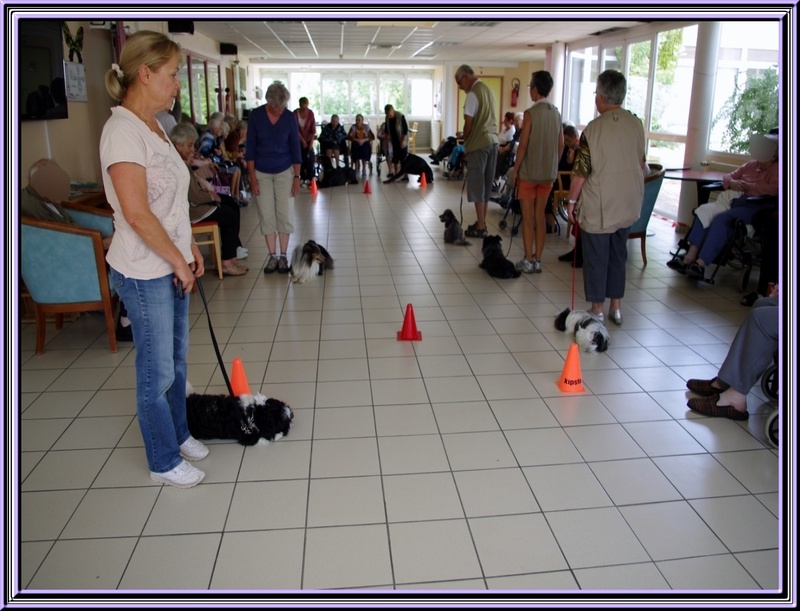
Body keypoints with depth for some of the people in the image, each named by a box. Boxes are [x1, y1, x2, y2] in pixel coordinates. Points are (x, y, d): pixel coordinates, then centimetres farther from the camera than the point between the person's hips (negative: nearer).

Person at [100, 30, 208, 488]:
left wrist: (190, 248, 14)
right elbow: (136, 213, -25)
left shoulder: (153, 127, 10)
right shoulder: (123, 131, -20)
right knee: (157, 370, 5)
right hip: (144, 272, -9)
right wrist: (177, 261, -16)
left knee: (176, 358, 21)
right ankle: (164, 462, 23)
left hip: (171, 266, 9)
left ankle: (178, 434, 40)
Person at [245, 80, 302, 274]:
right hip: (261, 173, 0)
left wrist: (297, 177, -4)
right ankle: (272, 256, 9)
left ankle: (283, 256, 10)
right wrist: (252, 177, -9)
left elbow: (295, 148, -2)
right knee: (266, 215, 1)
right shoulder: (256, 115, -10)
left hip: (284, 172, 0)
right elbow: (250, 147, -6)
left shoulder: (289, 117, -8)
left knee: (284, 213, 0)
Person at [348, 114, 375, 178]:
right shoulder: (353, 127, 4)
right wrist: (357, 140, -21)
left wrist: (364, 140, -17)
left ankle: (364, 171, -25)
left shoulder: (366, 127, 5)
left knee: (365, 149, -35)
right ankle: (356, 171, -22)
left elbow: (372, 137, -1)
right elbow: (349, 137, -6)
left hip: (365, 143, 0)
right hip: (356, 143, 0)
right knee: (356, 148, -34)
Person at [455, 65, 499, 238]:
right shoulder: (487, 89, 14)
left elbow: (469, 123, -15)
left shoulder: (473, 93, -12)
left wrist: (464, 140, 2)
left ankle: (480, 227, -1)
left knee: (477, 186, -3)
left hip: (479, 144, -9)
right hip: (492, 141, 9)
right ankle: (482, 223, 20)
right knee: (486, 185, 13)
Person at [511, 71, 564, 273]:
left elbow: (523, 145, -15)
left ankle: (527, 261, 4)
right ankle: (537, 260, 15)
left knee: (528, 217, 1)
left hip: (529, 173, -6)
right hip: (548, 173, 6)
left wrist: (515, 169, -5)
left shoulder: (531, 113, -13)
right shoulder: (556, 113, 6)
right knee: (540, 215, 11)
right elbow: (561, 145, 9)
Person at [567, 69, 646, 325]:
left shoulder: (594, 129, -16)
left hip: (598, 207, -6)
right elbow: (641, 165, 11)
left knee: (596, 258, 5)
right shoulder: (636, 124, 2)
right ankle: (616, 307, 23)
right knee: (618, 255, 16)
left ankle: (597, 310, 13)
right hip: (627, 205, 6)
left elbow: (580, 172, -15)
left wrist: (572, 201, -3)